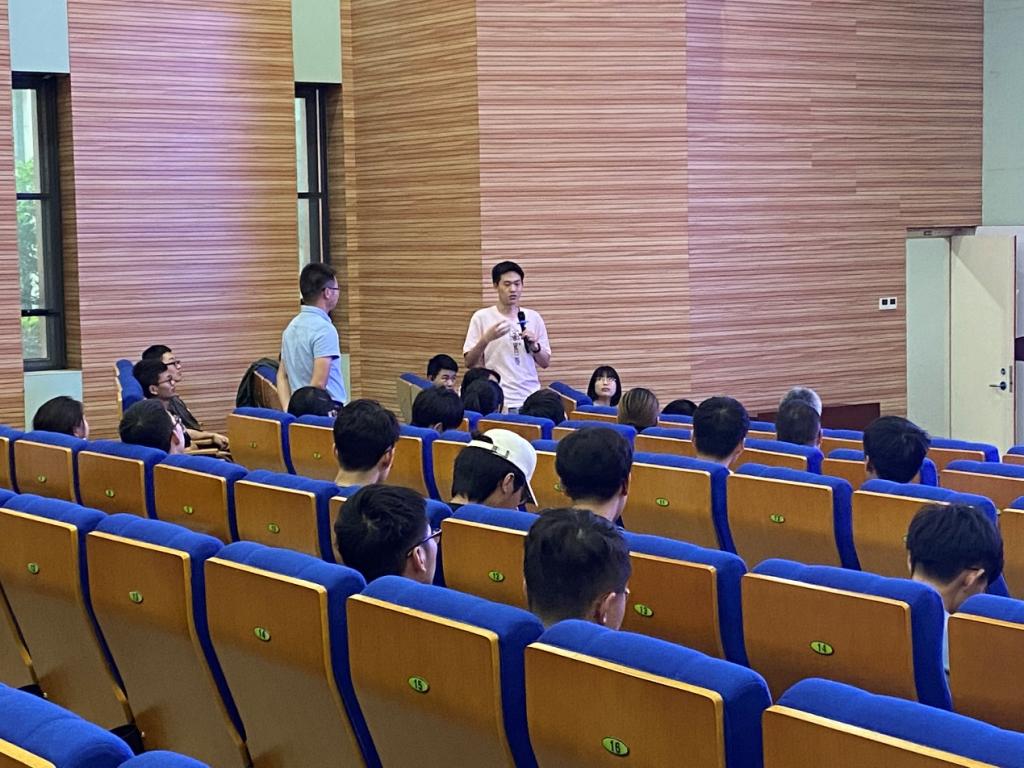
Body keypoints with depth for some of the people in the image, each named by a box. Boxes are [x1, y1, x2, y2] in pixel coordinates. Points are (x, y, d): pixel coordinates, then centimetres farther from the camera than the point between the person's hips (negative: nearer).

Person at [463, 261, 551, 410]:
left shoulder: (533, 318, 10)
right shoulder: (481, 318, 1)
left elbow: (545, 363, 13)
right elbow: (470, 362, -1)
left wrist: (534, 346, -6)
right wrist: (486, 339, -16)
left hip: (530, 398, 3)